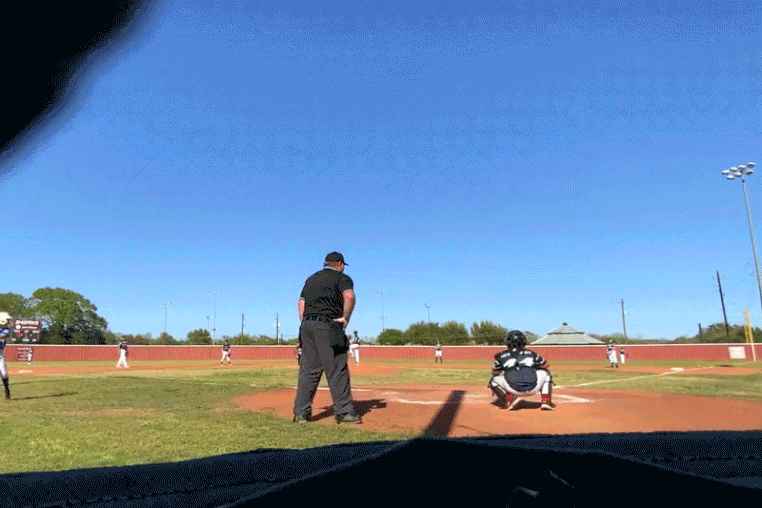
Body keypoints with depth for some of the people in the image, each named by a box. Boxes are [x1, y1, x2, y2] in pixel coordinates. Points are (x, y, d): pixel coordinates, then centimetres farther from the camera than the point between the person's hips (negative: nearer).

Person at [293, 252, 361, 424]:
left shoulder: (311, 279, 24)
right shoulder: (342, 278, 3)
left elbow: (301, 303, 18)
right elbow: (349, 296, -17)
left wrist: (305, 325, 15)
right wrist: (345, 318, -9)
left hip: (307, 326, 7)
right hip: (328, 327, -6)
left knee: (308, 370, 9)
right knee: (337, 370, -2)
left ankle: (301, 412, 10)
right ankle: (344, 412, 0)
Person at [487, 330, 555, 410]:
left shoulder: (502, 355, 16)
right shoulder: (531, 353, 19)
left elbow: (495, 372, 26)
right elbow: (545, 365, 34)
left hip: (513, 390, -2)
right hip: (532, 389, 2)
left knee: (494, 380, 25)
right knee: (546, 373, 31)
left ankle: (508, 398, -1)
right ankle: (546, 401, 16)